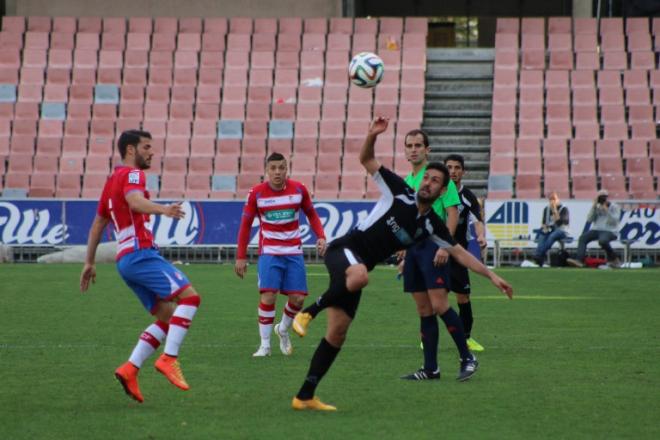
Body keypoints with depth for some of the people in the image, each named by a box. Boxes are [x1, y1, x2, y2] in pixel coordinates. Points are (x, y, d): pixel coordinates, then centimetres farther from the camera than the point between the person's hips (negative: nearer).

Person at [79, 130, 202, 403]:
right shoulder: (132, 174, -3)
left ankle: (130, 369, -2)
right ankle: (169, 359, -25)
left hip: (125, 259, 10)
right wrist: (162, 210, -45)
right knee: (190, 296, -18)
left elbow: (98, 224, 30)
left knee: (168, 317, 7)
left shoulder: (113, 180, 25)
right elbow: (135, 201, -27)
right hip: (141, 254, -10)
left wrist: (90, 262, 34)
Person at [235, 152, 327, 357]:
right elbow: (246, 225, 2)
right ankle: (265, 344, -4)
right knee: (268, 296, -15)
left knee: (298, 298, -3)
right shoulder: (256, 193, -6)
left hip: (294, 252, 2)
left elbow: (311, 214, 11)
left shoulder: (298, 189, -3)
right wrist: (241, 257, -1)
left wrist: (320, 236, -5)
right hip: (269, 253, -2)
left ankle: (283, 330, 27)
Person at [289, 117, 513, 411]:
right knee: (359, 275, -43)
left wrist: (491, 276, 12)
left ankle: (305, 396, 3)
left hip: (357, 270, 5)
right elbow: (367, 161, -3)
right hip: (343, 250, -5)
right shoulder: (399, 193, -5)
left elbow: (459, 253, 16)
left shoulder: (431, 225, 7)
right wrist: (372, 136, -22)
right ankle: (309, 312, -24)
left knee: (337, 334, -1)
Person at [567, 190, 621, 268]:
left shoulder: (614, 207, 3)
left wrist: (606, 210, -16)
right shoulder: (597, 207, 16)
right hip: (596, 230, 5)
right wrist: (593, 207, -2)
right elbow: (589, 220, 5)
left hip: (609, 231, -5)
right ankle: (579, 260, -35)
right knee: (583, 237, -22)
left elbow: (614, 221, -11)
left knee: (602, 240, -39)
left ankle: (613, 259, -16)